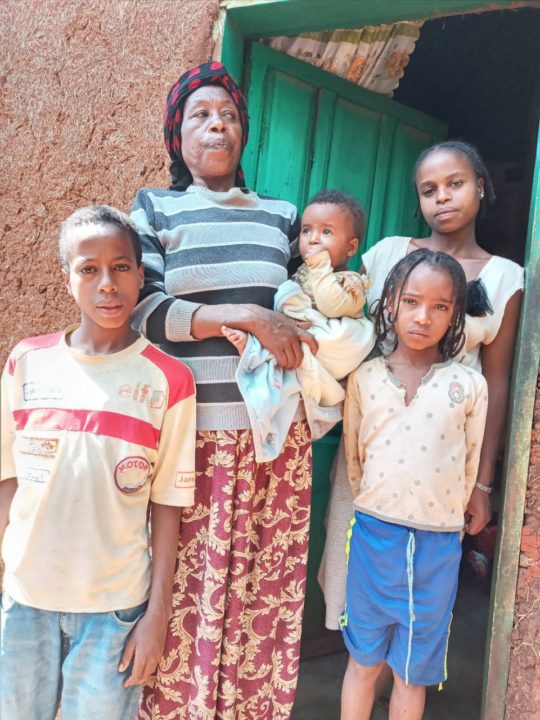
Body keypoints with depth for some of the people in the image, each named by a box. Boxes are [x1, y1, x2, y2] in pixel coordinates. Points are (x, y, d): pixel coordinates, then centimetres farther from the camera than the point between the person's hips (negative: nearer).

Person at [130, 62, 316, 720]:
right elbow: (141, 310, -6)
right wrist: (246, 317, -15)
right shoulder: (154, 209, 7)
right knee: (185, 589, 2)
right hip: (193, 435, -2)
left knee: (268, 590, 7)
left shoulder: (282, 215, 15)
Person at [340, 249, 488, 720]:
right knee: (364, 661, 17)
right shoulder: (364, 379, -2)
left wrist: (443, 519, 10)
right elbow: (353, 456, 7)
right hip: (374, 535, 1)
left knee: (413, 671, 17)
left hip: (438, 543, 0)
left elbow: (469, 466, 4)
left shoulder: (470, 386, -5)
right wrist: (373, 512, 11)